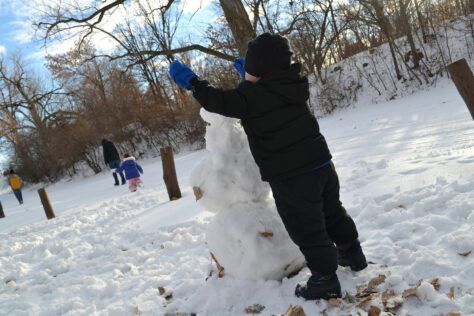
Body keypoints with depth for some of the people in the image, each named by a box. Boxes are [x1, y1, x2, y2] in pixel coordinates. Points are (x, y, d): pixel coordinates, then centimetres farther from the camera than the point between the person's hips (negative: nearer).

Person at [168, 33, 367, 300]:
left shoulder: (251, 95, -18)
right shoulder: (294, 84, 6)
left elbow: (220, 101, -14)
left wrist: (192, 82, -2)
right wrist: (250, 74, 35)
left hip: (291, 177, -8)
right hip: (322, 163, 8)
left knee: (308, 231, 5)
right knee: (333, 213, 26)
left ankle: (326, 281, 17)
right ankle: (353, 255, 43)